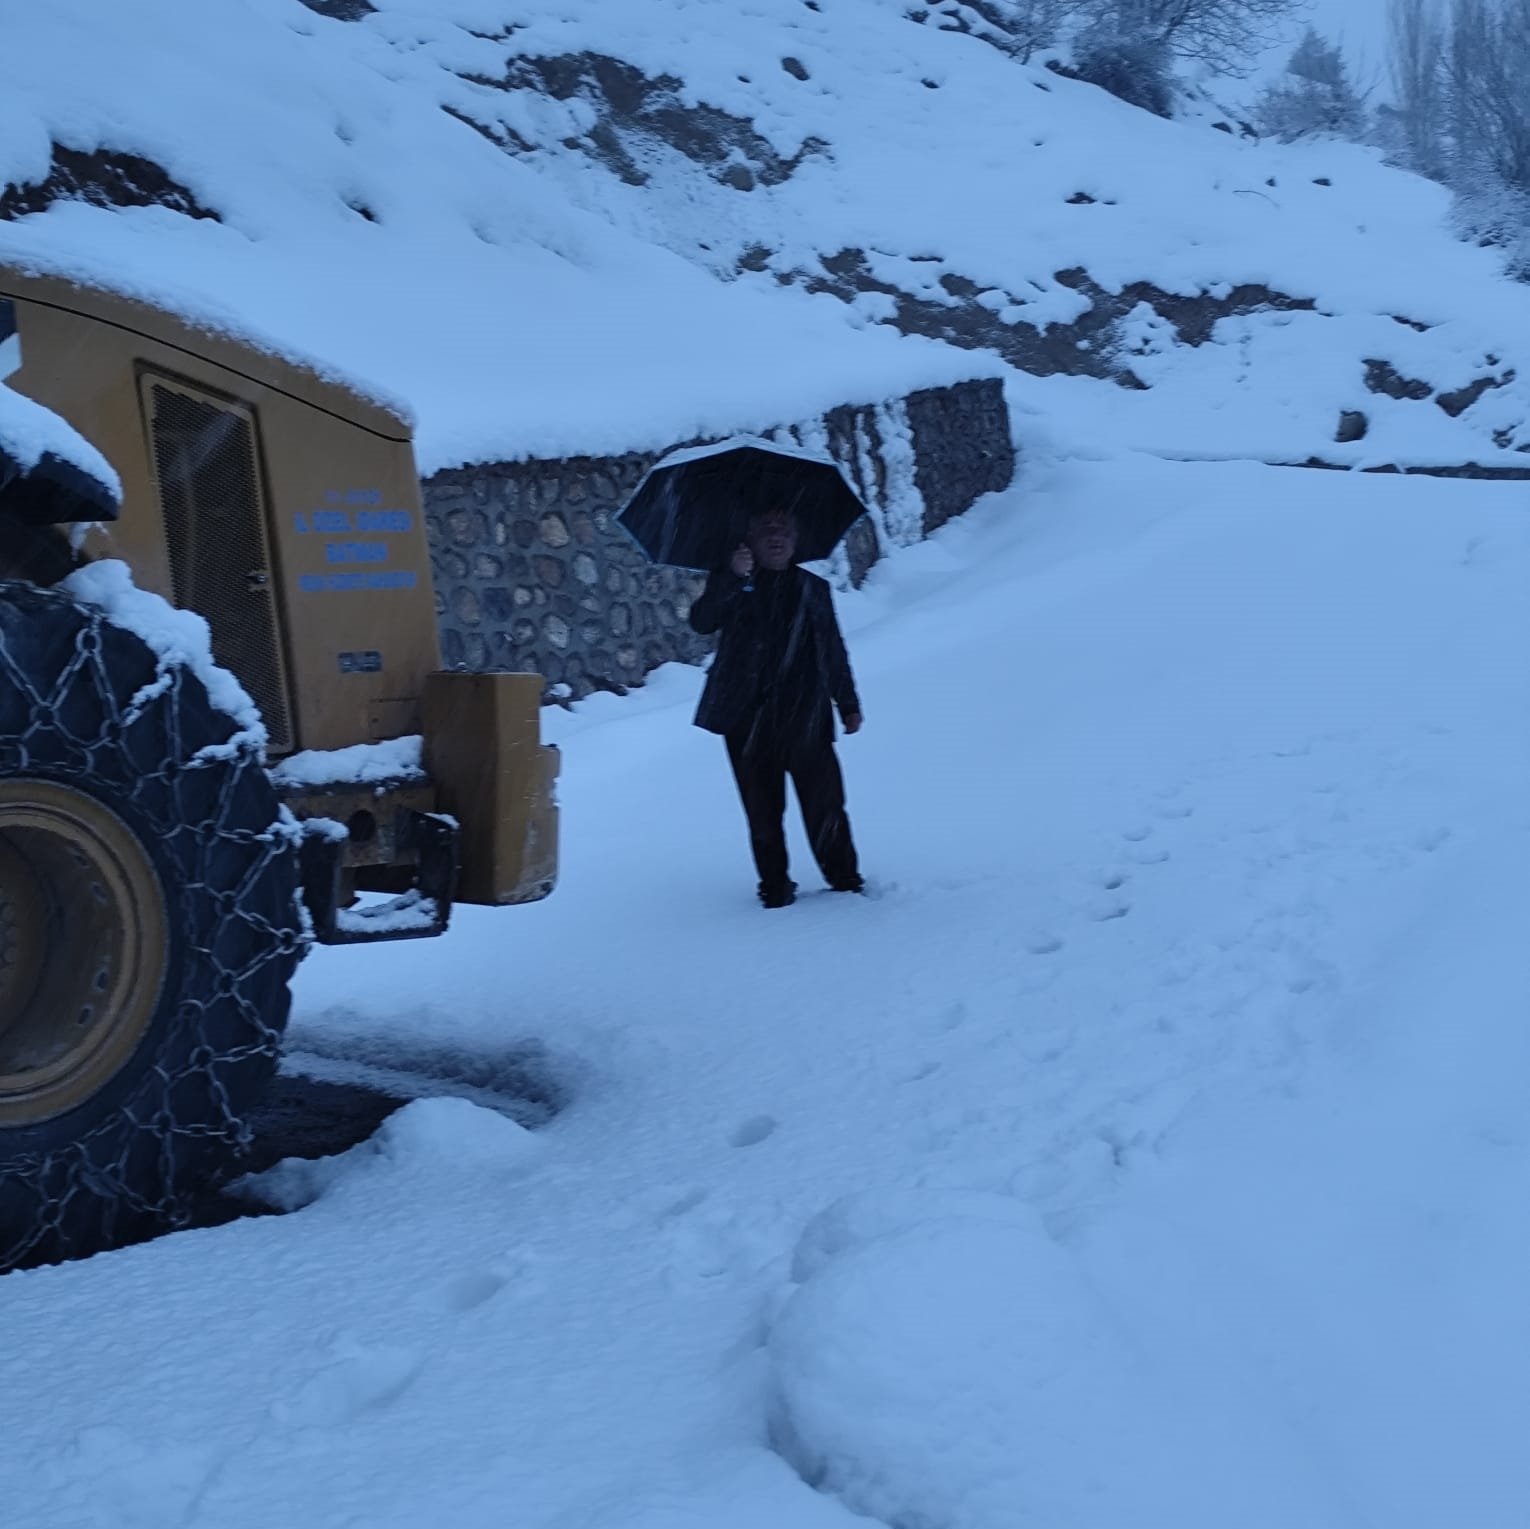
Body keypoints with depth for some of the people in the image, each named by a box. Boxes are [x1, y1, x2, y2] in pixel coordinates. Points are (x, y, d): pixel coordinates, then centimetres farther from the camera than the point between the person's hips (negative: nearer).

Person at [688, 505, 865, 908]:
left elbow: (833, 651, 17)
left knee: (825, 803, -1)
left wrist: (848, 704, 16)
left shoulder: (812, 589, 13)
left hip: (805, 719, 1)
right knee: (763, 810, 5)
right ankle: (775, 886, 16)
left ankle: (844, 878, 12)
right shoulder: (732, 587, 7)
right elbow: (701, 622, -11)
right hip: (748, 720, -1)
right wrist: (733, 577, -20)